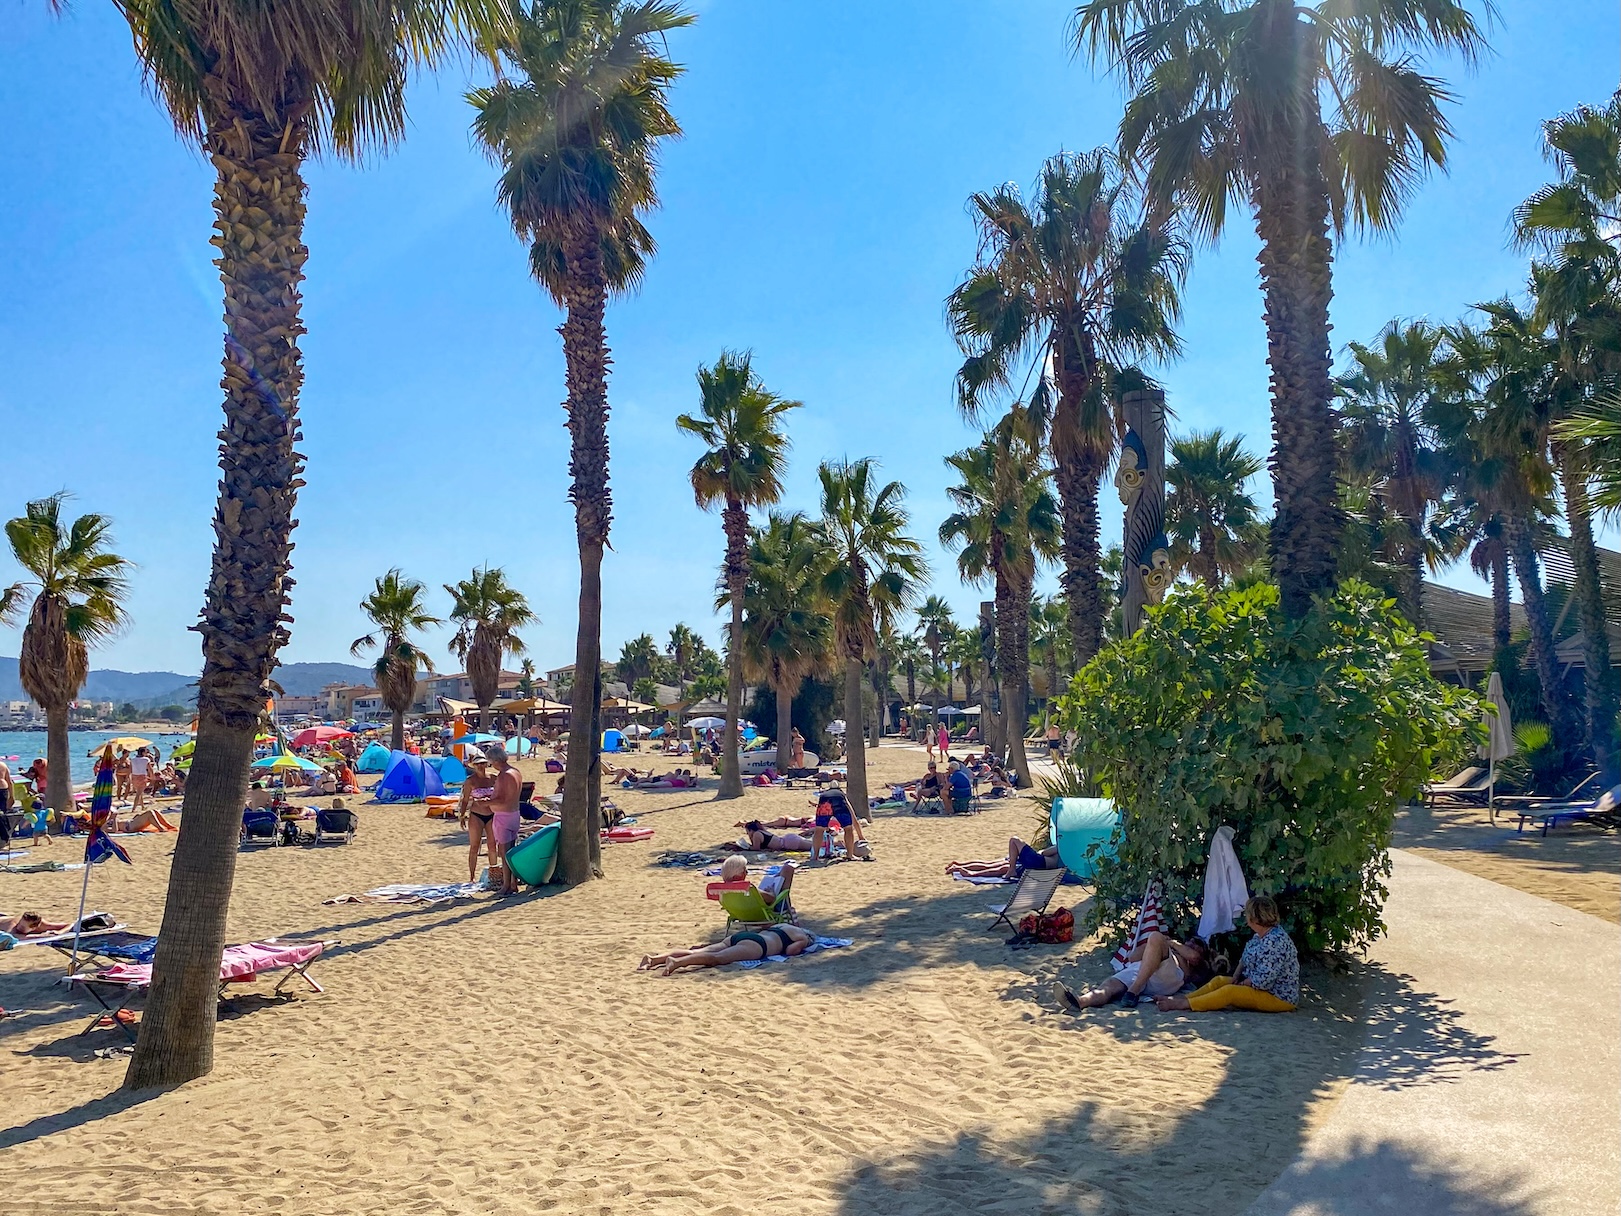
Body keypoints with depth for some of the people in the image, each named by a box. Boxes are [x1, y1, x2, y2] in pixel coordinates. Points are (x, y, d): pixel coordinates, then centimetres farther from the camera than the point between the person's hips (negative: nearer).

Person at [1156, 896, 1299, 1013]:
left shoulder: (1276, 941, -27)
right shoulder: (1260, 936, 6)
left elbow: (1263, 980, -28)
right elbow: (1245, 958, 17)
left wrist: (1242, 983, -13)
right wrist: (1235, 977, 1)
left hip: (1280, 997, -10)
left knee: (1229, 991, -22)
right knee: (1218, 980, 3)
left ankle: (1182, 1004, -23)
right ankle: (1182, 999, -4)